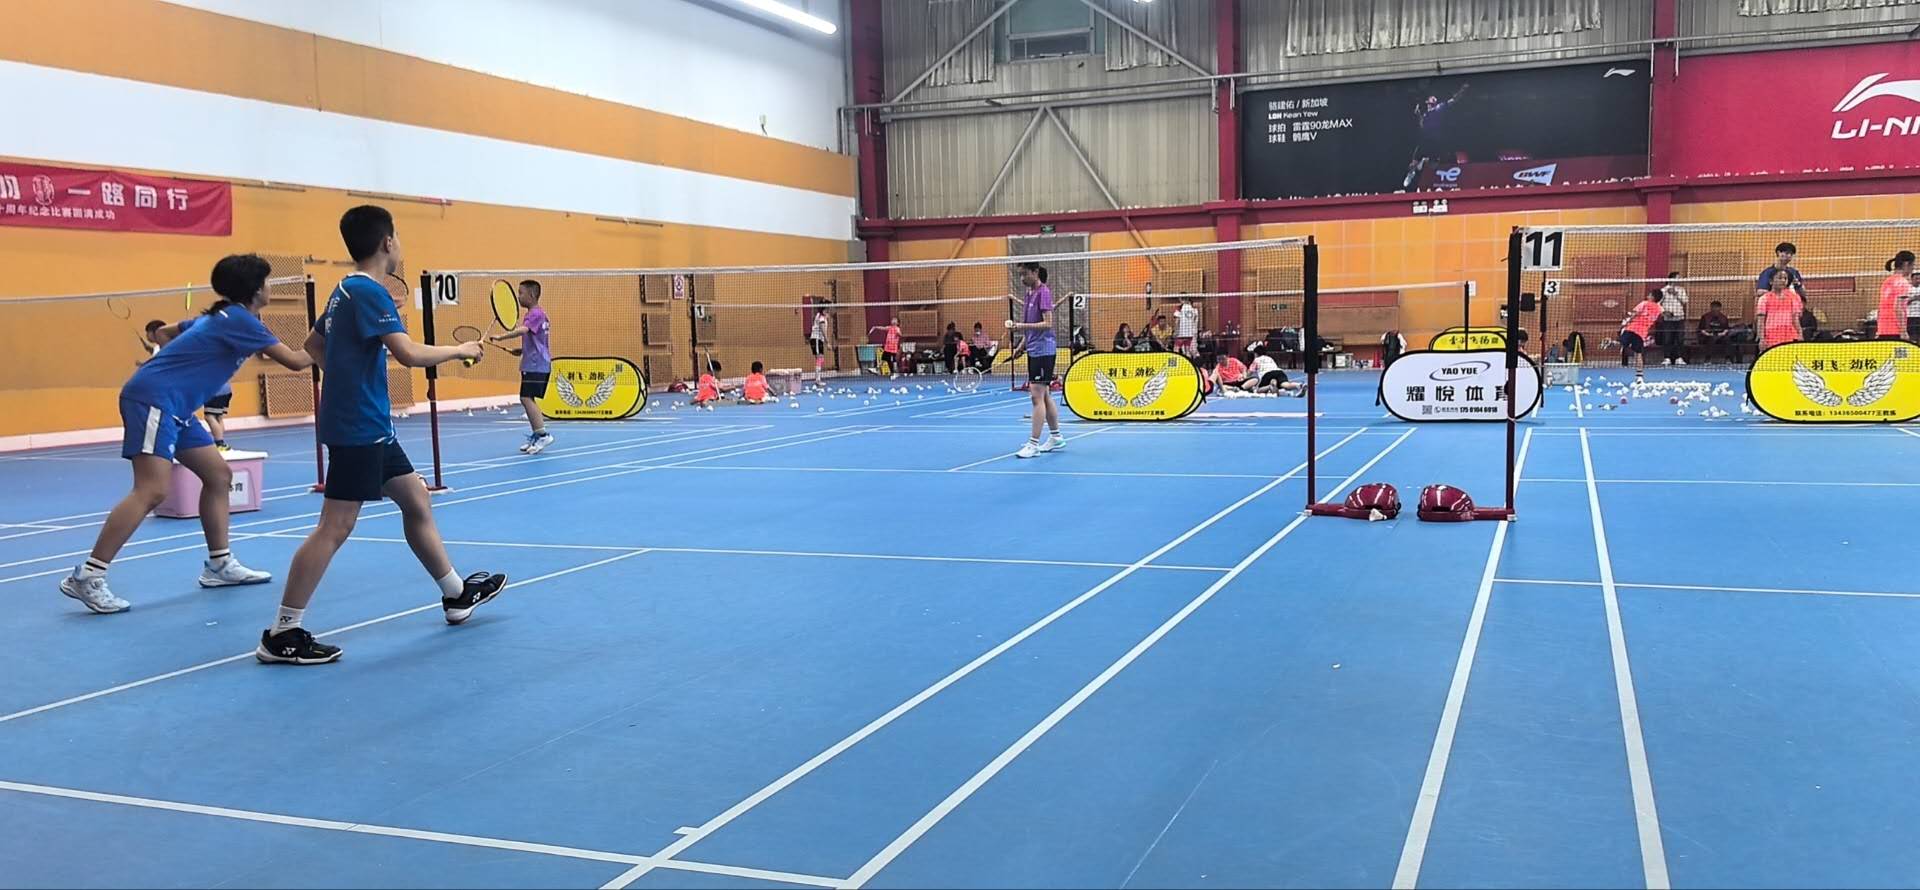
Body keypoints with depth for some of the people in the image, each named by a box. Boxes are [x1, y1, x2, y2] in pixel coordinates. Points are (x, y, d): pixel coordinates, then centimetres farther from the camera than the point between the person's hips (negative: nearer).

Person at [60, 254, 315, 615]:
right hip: (153, 399, -11)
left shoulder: (220, 317, 18)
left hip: (173, 406, 11)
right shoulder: (239, 318, -10)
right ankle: (86, 578, -20)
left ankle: (219, 564, 16)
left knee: (218, 475, 11)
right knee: (152, 491, -19)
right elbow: (295, 361, -10)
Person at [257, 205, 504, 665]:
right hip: (358, 428, -11)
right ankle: (281, 634, -5)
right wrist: (460, 349, -11)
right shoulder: (369, 291, -16)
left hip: (371, 425, 11)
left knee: (416, 500, 17)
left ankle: (456, 594, 29)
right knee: (336, 526, -9)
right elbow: (410, 354, -25)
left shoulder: (347, 290, 13)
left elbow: (313, 343, 25)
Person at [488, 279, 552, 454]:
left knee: (526, 398, -15)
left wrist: (501, 337, -39)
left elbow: (522, 330, -32)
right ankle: (536, 437, 18)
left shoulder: (535, 314, -12)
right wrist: (521, 350, 14)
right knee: (528, 400, 13)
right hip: (533, 365, 10)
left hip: (536, 365, -10)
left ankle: (542, 434, -16)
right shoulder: (538, 314, 18)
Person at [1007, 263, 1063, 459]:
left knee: (1037, 396, -9)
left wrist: (1024, 326, -27)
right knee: (1045, 395, 14)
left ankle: (1034, 444, -9)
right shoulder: (1030, 293, 15)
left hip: (1043, 349, -9)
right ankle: (1056, 437, 24)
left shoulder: (1043, 292, -11)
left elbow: (1048, 323, -17)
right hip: (1033, 349, 9)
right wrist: (1015, 325, 1)